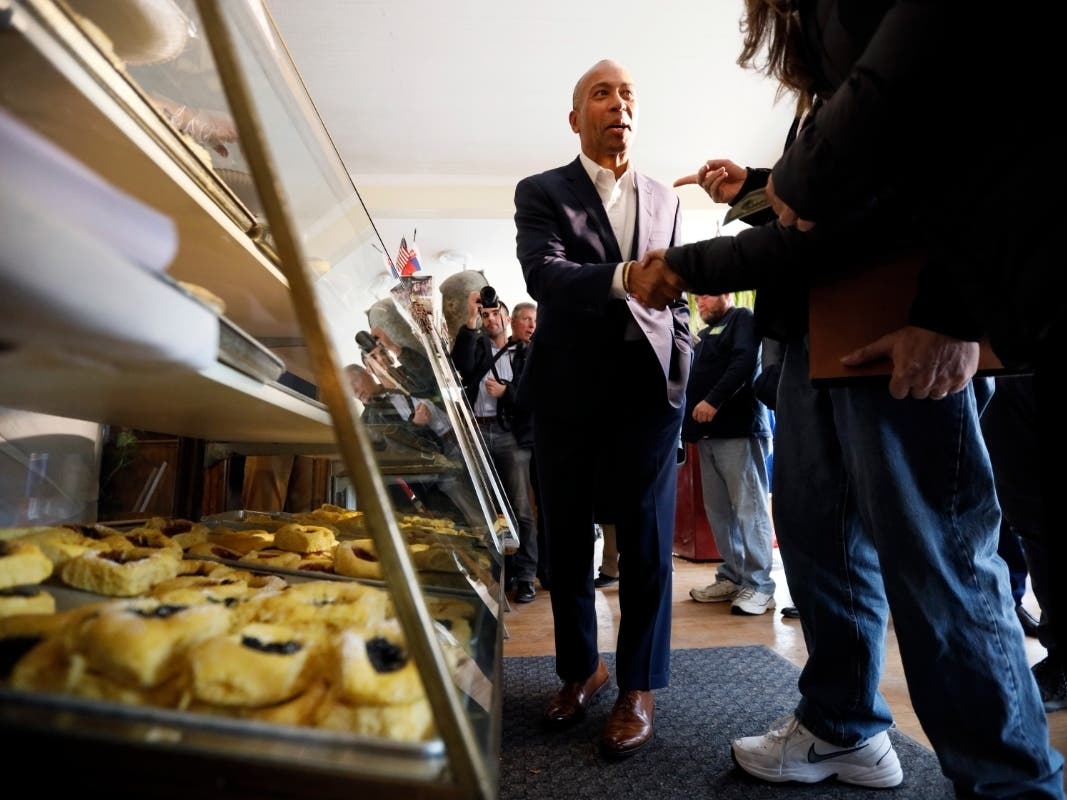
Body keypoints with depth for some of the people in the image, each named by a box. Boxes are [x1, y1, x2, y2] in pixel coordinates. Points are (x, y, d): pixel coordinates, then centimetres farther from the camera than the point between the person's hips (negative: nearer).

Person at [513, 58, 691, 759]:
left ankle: (639, 687, 16)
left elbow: (676, 294, 16)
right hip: (570, 389, -1)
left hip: (649, 387, 2)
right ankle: (582, 667, 27)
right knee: (568, 538, 8)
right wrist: (621, 277, -30)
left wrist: (680, 371, 4)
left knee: (647, 540, 1)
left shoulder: (665, 199, 16)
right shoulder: (541, 193, 5)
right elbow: (543, 273, -13)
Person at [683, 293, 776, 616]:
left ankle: (758, 585, -5)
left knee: (749, 507, -8)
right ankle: (731, 577, 12)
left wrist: (713, 400, -20)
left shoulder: (742, 319, 4)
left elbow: (745, 362, -13)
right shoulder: (703, 335, 27)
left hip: (739, 428, -8)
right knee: (718, 509, 5)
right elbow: (691, 375, 23)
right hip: (709, 433, 8)